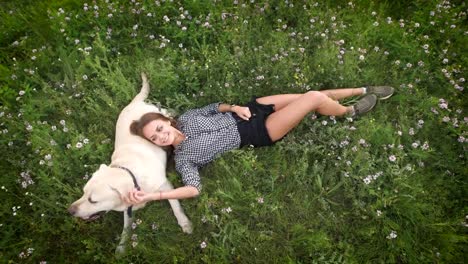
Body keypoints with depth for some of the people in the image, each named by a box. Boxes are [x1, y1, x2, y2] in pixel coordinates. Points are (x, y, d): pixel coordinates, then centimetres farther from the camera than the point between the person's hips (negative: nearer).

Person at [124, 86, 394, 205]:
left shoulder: (185, 118, 1)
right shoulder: (183, 156, -15)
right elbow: (194, 188, -25)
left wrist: (235, 108, -7)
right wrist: (151, 195, -31)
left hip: (247, 112, 6)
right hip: (258, 133, -5)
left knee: (317, 95, 4)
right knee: (314, 98, -14)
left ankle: (364, 91, 30)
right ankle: (350, 112, 19)